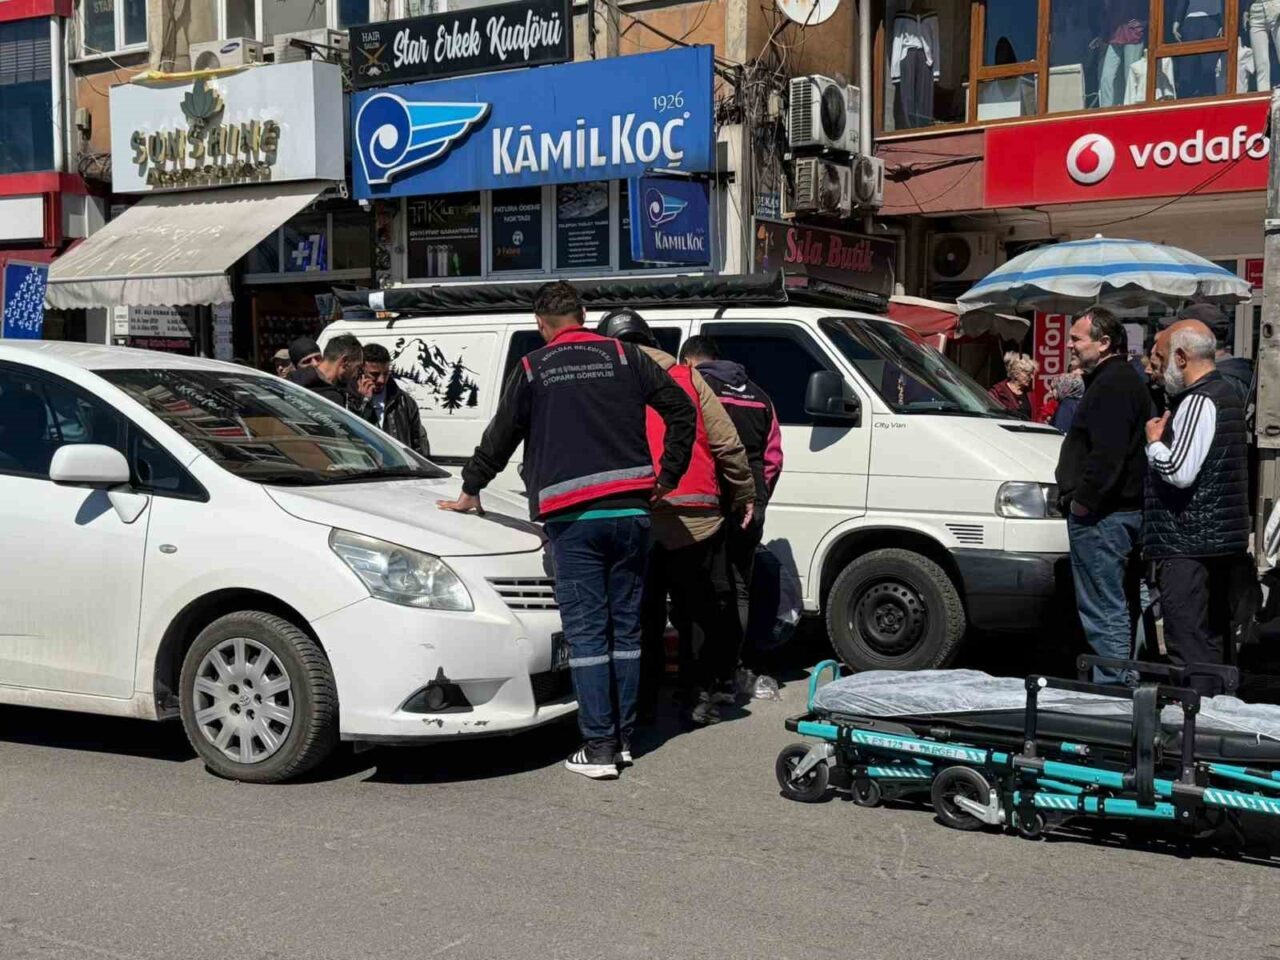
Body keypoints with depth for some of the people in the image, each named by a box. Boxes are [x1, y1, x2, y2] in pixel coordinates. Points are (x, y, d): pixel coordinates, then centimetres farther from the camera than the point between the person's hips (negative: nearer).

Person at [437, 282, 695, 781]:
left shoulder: (532, 369, 6)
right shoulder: (624, 357, 9)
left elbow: (500, 437, 13)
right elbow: (681, 411, 5)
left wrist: (470, 491, 26)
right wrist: (668, 476, 12)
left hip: (572, 516, -2)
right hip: (630, 510, 2)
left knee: (586, 631, -1)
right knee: (625, 625, 10)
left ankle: (599, 746, -3)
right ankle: (623, 738, 16)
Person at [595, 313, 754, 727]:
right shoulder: (686, 377, 9)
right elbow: (727, 443, 6)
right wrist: (744, 494, 16)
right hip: (695, 516, 1)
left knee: (641, 615, 9)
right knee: (699, 613, 12)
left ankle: (641, 702, 12)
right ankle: (701, 697, 14)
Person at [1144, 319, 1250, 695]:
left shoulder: (1199, 402, -15)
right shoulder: (1227, 394, 17)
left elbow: (1179, 471, -22)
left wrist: (1153, 442, -6)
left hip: (1188, 545, -10)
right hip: (1221, 541, 10)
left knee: (1188, 643, -8)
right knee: (1213, 639, 16)